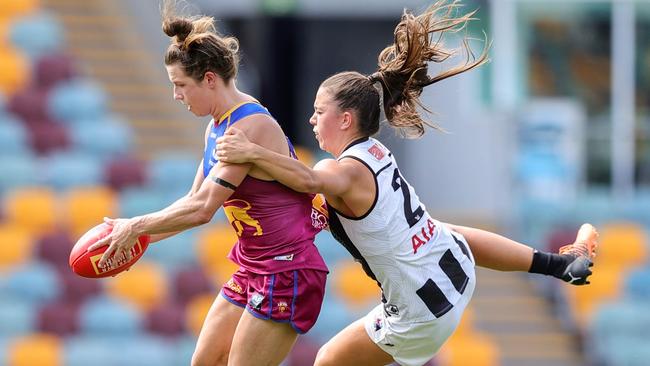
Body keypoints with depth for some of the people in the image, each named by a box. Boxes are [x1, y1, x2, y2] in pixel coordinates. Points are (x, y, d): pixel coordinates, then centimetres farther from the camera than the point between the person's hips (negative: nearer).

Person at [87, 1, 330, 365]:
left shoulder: (251, 126, -22)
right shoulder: (217, 127, 9)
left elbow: (202, 209, -26)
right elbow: (195, 201, 17)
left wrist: (136, 227, -15)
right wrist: (138, 236, 6)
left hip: (286, 273, -10)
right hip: (253, 268, 10)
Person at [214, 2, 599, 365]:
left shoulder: (346, 171, -26)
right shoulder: (376, 151, 0)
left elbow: (310, 180, -51)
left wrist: (254, 153, -60)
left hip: (422, 314, -9)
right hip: (460, 269, 9)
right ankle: (563, 263, 60)